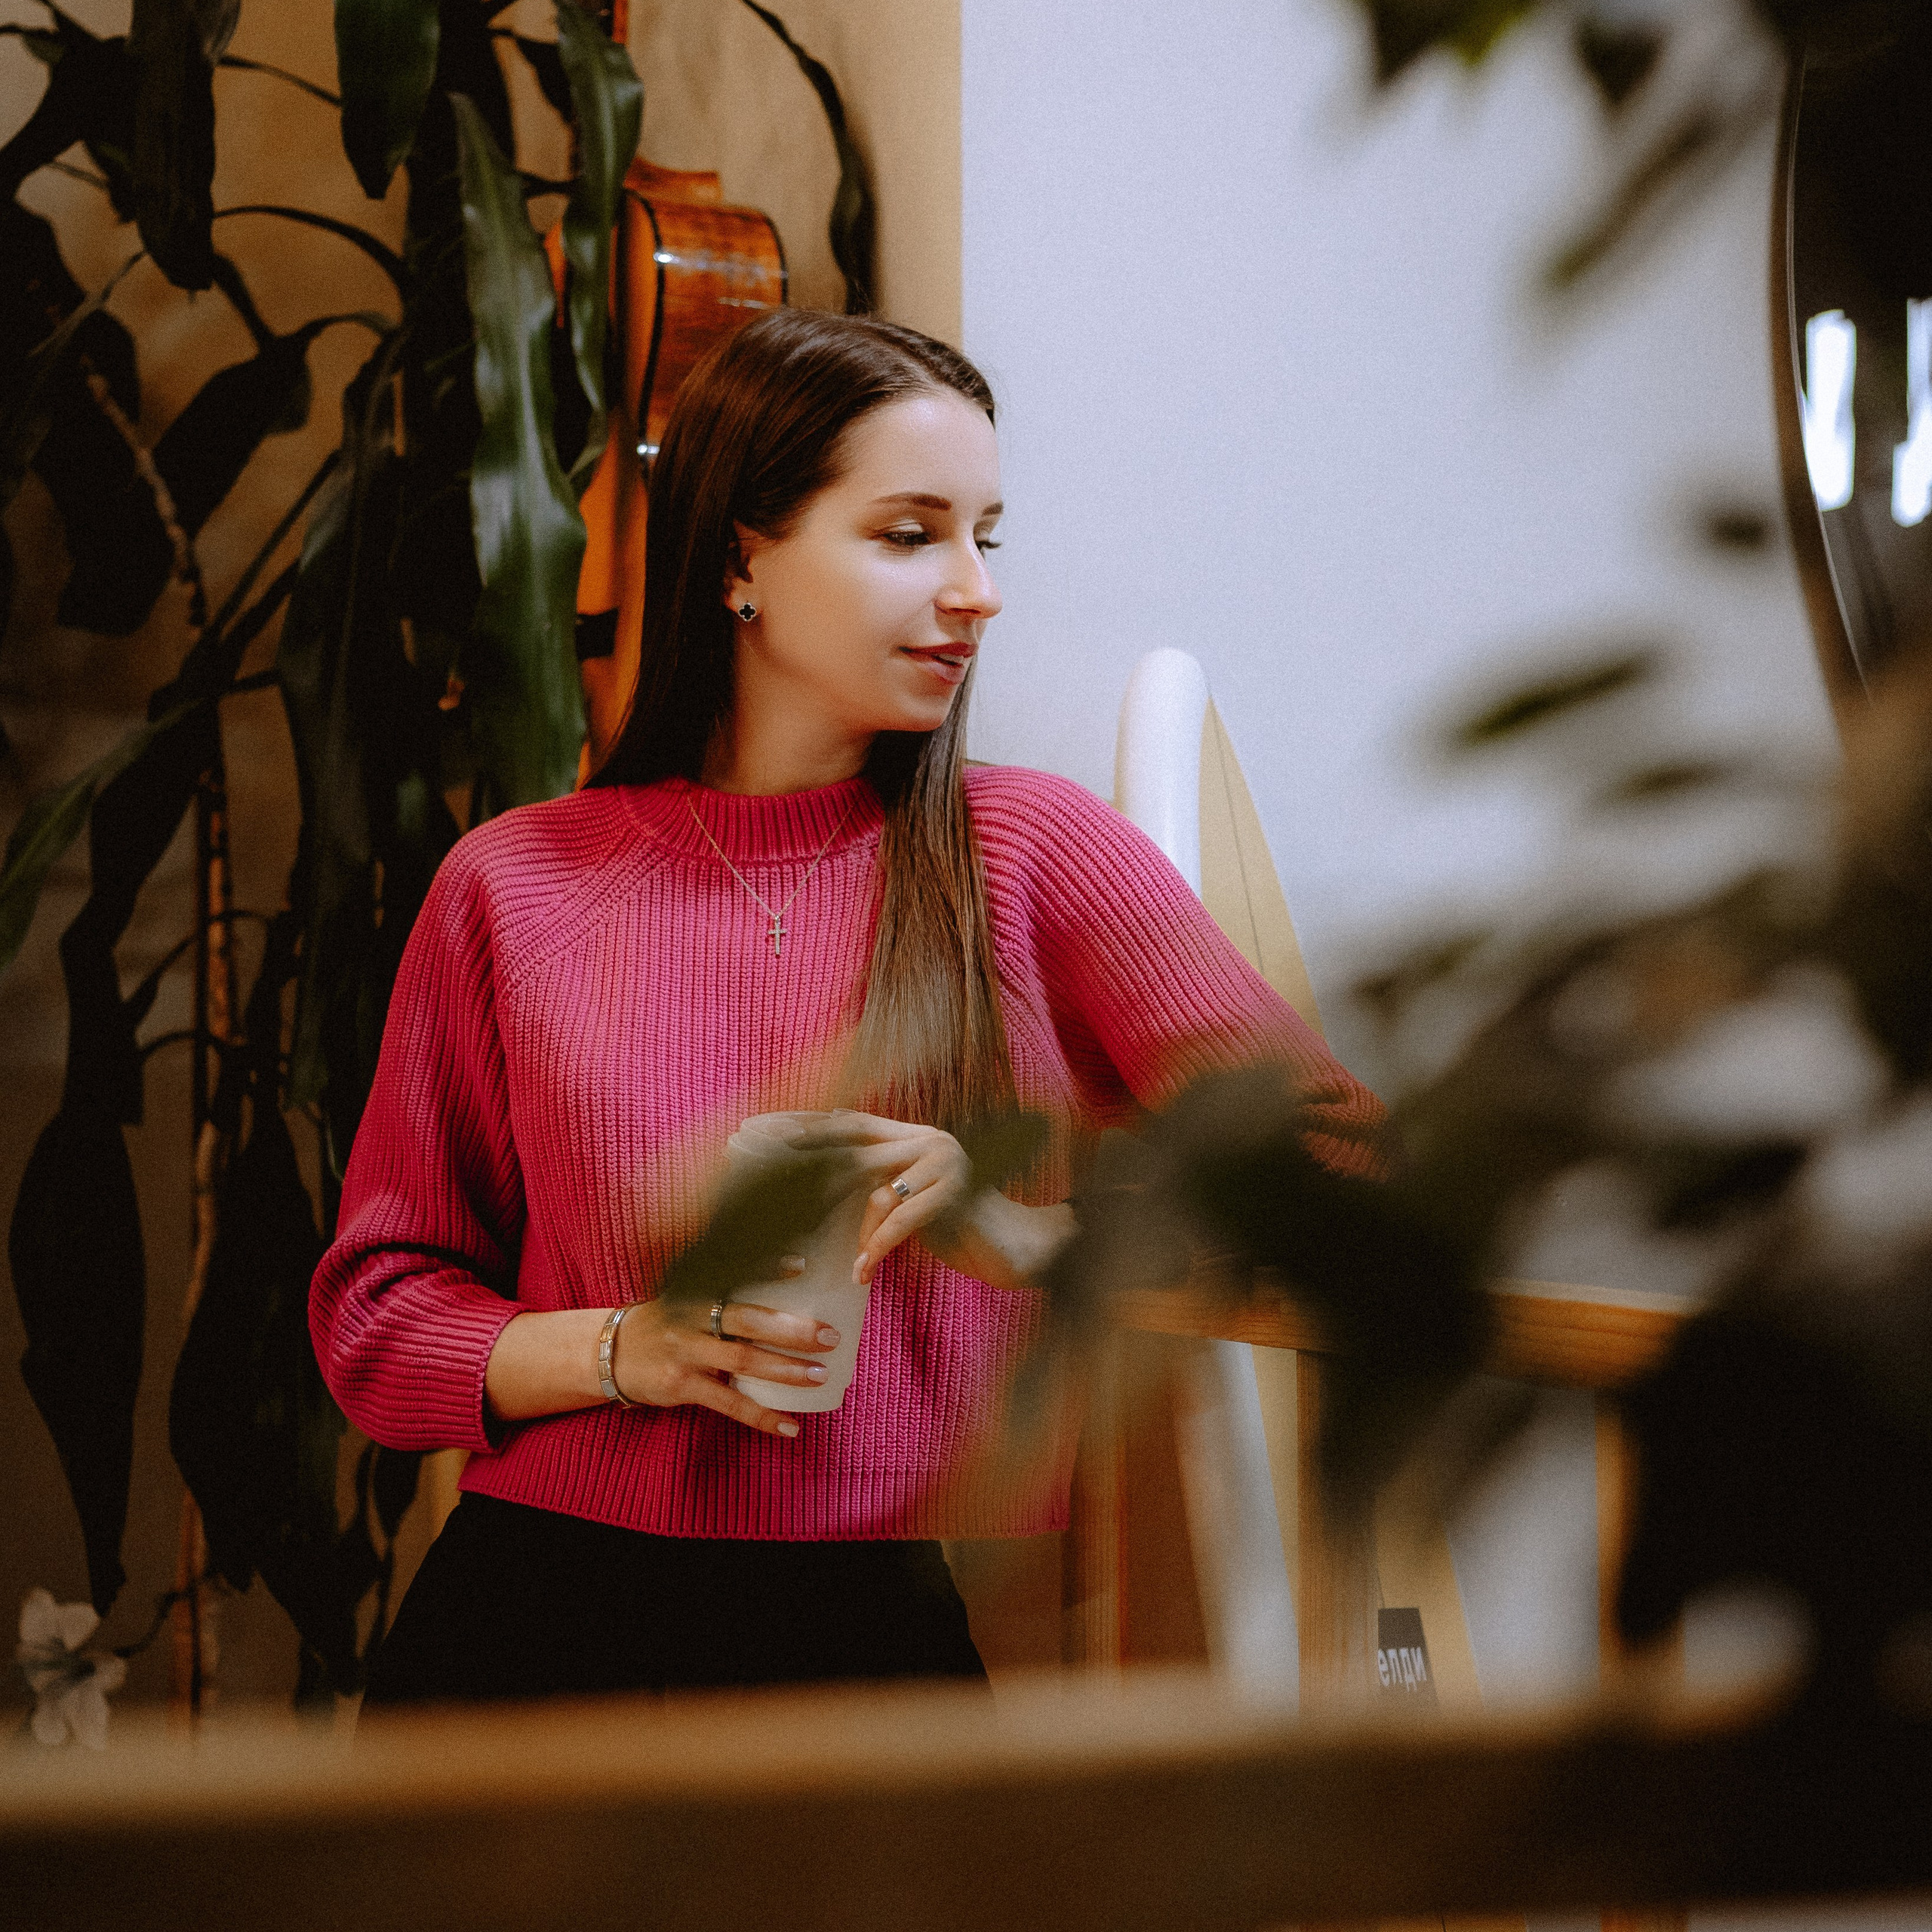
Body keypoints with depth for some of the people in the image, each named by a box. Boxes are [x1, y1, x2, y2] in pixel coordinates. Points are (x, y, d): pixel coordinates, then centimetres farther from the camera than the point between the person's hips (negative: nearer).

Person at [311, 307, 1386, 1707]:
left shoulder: (1035, 853, 5)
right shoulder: (514, 884, 8)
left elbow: (1336, 1166, -2)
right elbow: (374, 1311, 13)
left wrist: (1024, 1235, -17)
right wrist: (621, 1353, -6)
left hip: (871, 1637, -1)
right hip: (535, 1623, 1)